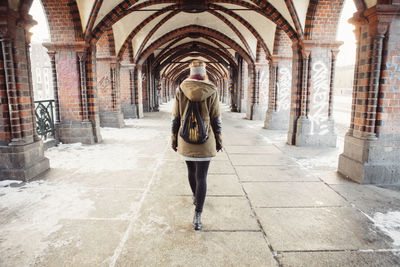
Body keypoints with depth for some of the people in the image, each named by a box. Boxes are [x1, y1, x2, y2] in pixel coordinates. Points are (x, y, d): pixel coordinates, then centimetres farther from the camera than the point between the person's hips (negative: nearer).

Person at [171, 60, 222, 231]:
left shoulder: (180, 90, -3)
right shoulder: (211, 91, -6)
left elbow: (175, 118, -1)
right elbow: (216, 119, -3)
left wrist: (174, 140, 9)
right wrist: (218, 141, 7)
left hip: (186, 140, 2)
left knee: (191, 170, 23)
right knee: (201, 176, 2)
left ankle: (195, 197, 47)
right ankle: (197, 215, 0)